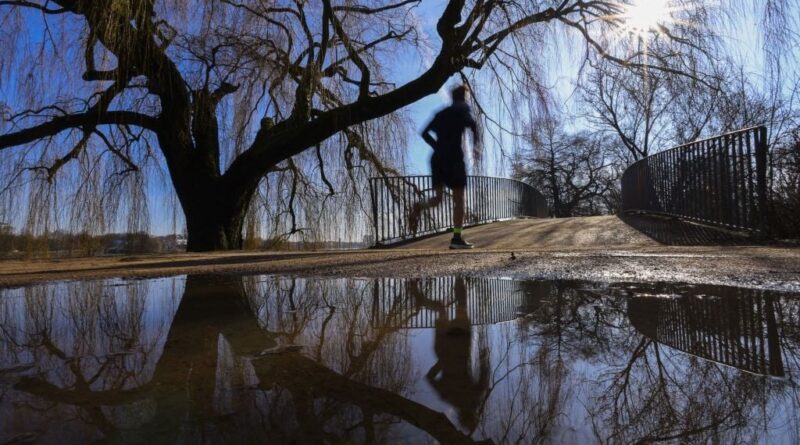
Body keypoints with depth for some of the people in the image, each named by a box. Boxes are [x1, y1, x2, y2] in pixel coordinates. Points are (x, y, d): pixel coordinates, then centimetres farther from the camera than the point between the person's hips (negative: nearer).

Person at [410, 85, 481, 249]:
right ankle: (457, 238, -4)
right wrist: (475, 145, -6)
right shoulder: (463, 109, 5)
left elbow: (425, 133, 18)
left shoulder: (441, 114, 21)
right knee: (458, 199, 1)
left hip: (437, 158, 5)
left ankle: (419, 207, -24)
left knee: (438, 198, 9)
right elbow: (472, 124, -16)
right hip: (453, 158, -5)